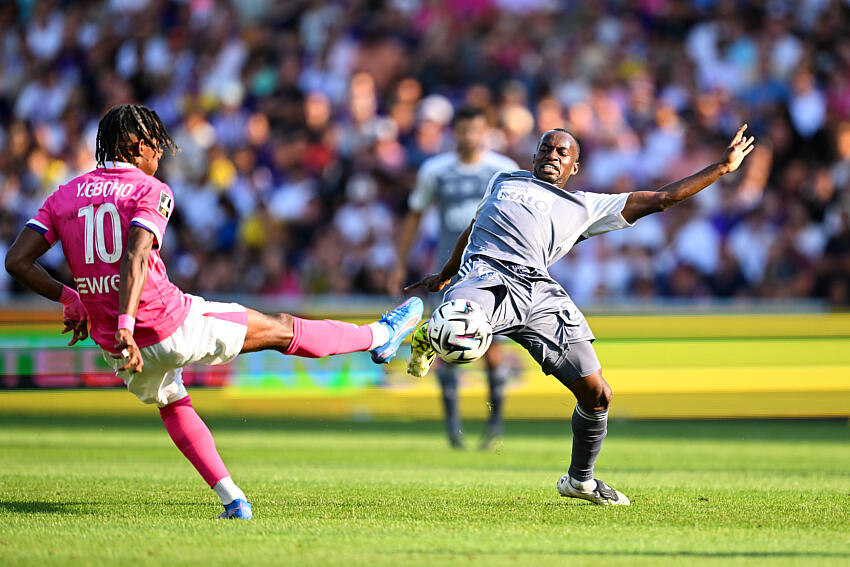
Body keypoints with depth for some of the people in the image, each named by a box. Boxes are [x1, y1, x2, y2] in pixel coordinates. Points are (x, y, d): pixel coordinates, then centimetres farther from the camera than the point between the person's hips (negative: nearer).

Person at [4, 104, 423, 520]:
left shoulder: (63, 196, 6)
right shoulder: (150, 191, -8)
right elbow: (135, 257, -26)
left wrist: (69, 298, 8)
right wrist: (126, 325, -34)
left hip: (111, 343, 5)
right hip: (170, 323, -5)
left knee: (172, 406, 31)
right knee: (280, 329, 13)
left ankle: (231, 500, 25)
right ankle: (378, 337, 29)